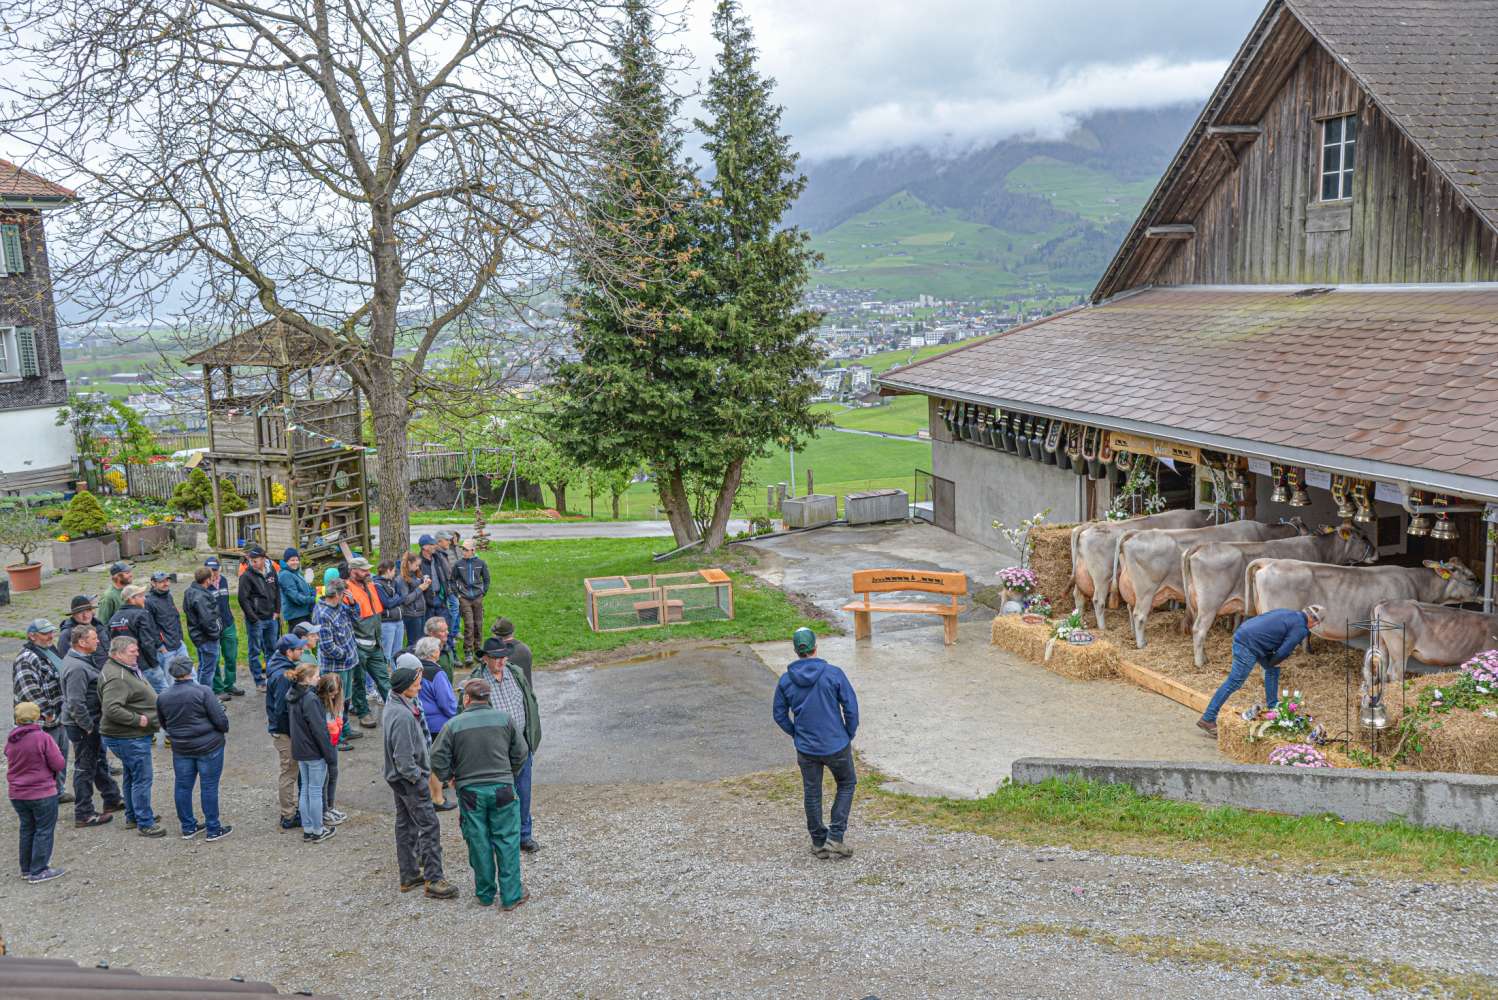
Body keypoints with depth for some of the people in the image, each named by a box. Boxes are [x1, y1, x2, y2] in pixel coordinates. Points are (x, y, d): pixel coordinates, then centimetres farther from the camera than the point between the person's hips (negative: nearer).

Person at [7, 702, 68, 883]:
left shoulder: (10, 741, 0)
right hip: (42, 793, -6)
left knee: (27, 829, 19)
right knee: (44, 830, 4)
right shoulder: (43, 738, -19)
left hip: (17, 794, 6)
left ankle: (26, 868, 28)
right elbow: (59, 764, -16)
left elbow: (12, 764, 15)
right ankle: (38, 871, 5)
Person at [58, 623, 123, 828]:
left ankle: (112, 799, 37)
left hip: (90, 723, 11)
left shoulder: (82, 659, 7)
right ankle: (84, 815, 9)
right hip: (82, 726, -11)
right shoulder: (76, 668, -26)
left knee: (99, 762, 22)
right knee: (85, 768, 0)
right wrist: (89, 727, -22)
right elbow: (76, 703, -28)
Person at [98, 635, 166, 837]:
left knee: (131, 776, 20)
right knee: (142, 778, -4)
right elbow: (112, 709, -32)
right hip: (129, 738, -11)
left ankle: (132, 817, 33)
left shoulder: (127, 669, 11)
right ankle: (145, 824, 3)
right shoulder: (116, 677, -24)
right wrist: (138, 719, -25)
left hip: (134, 735, 11)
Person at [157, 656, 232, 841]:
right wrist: (224, 729, 4)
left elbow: (164, 724, 11)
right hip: (208, 747, -4)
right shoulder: (202, 691, -18)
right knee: (209, 786, 3)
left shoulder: (163, 697, -2)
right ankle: (213, 829, 10)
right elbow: (220, 720, -17)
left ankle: (188, 827, 24)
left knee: (183, 786, 14)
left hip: (180, 749, 4)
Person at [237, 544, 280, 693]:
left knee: (272, 649, 13)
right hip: (255, 620, -5)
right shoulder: (246, 576, -10)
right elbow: (243, 599, -12)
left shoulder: (271, 573, 6)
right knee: (255, 651, 2)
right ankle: (259, 682, 9)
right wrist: (253, 619, -13)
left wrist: (277, 611, 6)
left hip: (271, 619, 5)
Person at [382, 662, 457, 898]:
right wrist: (419, 777, -14)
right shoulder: (403, 716, -28)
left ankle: (409, 875, 26)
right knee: (429, 826, -4)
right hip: (409, 779, -10)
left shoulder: (392, 704, 4)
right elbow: (404, 758, -27)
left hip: (397, 778, 10)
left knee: (405, 825, 16)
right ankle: (434, 880, -1)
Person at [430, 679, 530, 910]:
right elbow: (520, 752, 3)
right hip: (502, 789, 0)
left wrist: (449, 776, 14)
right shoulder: (505, 719, -2)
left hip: (470, 791, 0)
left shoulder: (453, 725, -7)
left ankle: (485, 894, 23)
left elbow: (438, 760, -6)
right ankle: (511, 895, 10)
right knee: (507, 842, 7)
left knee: (479, 844, 12)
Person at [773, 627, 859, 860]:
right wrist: (849, 736, 4)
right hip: (837, 745, -2)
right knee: (846, 784, 19)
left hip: (805, 749, 2)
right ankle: (836, 837, 10)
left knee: (812, 793, 16)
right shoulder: (834, 674, -13)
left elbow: (779, 714, 2)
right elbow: (851, 708, -10)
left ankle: (819, 842, 25)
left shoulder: (786, 680, -6)